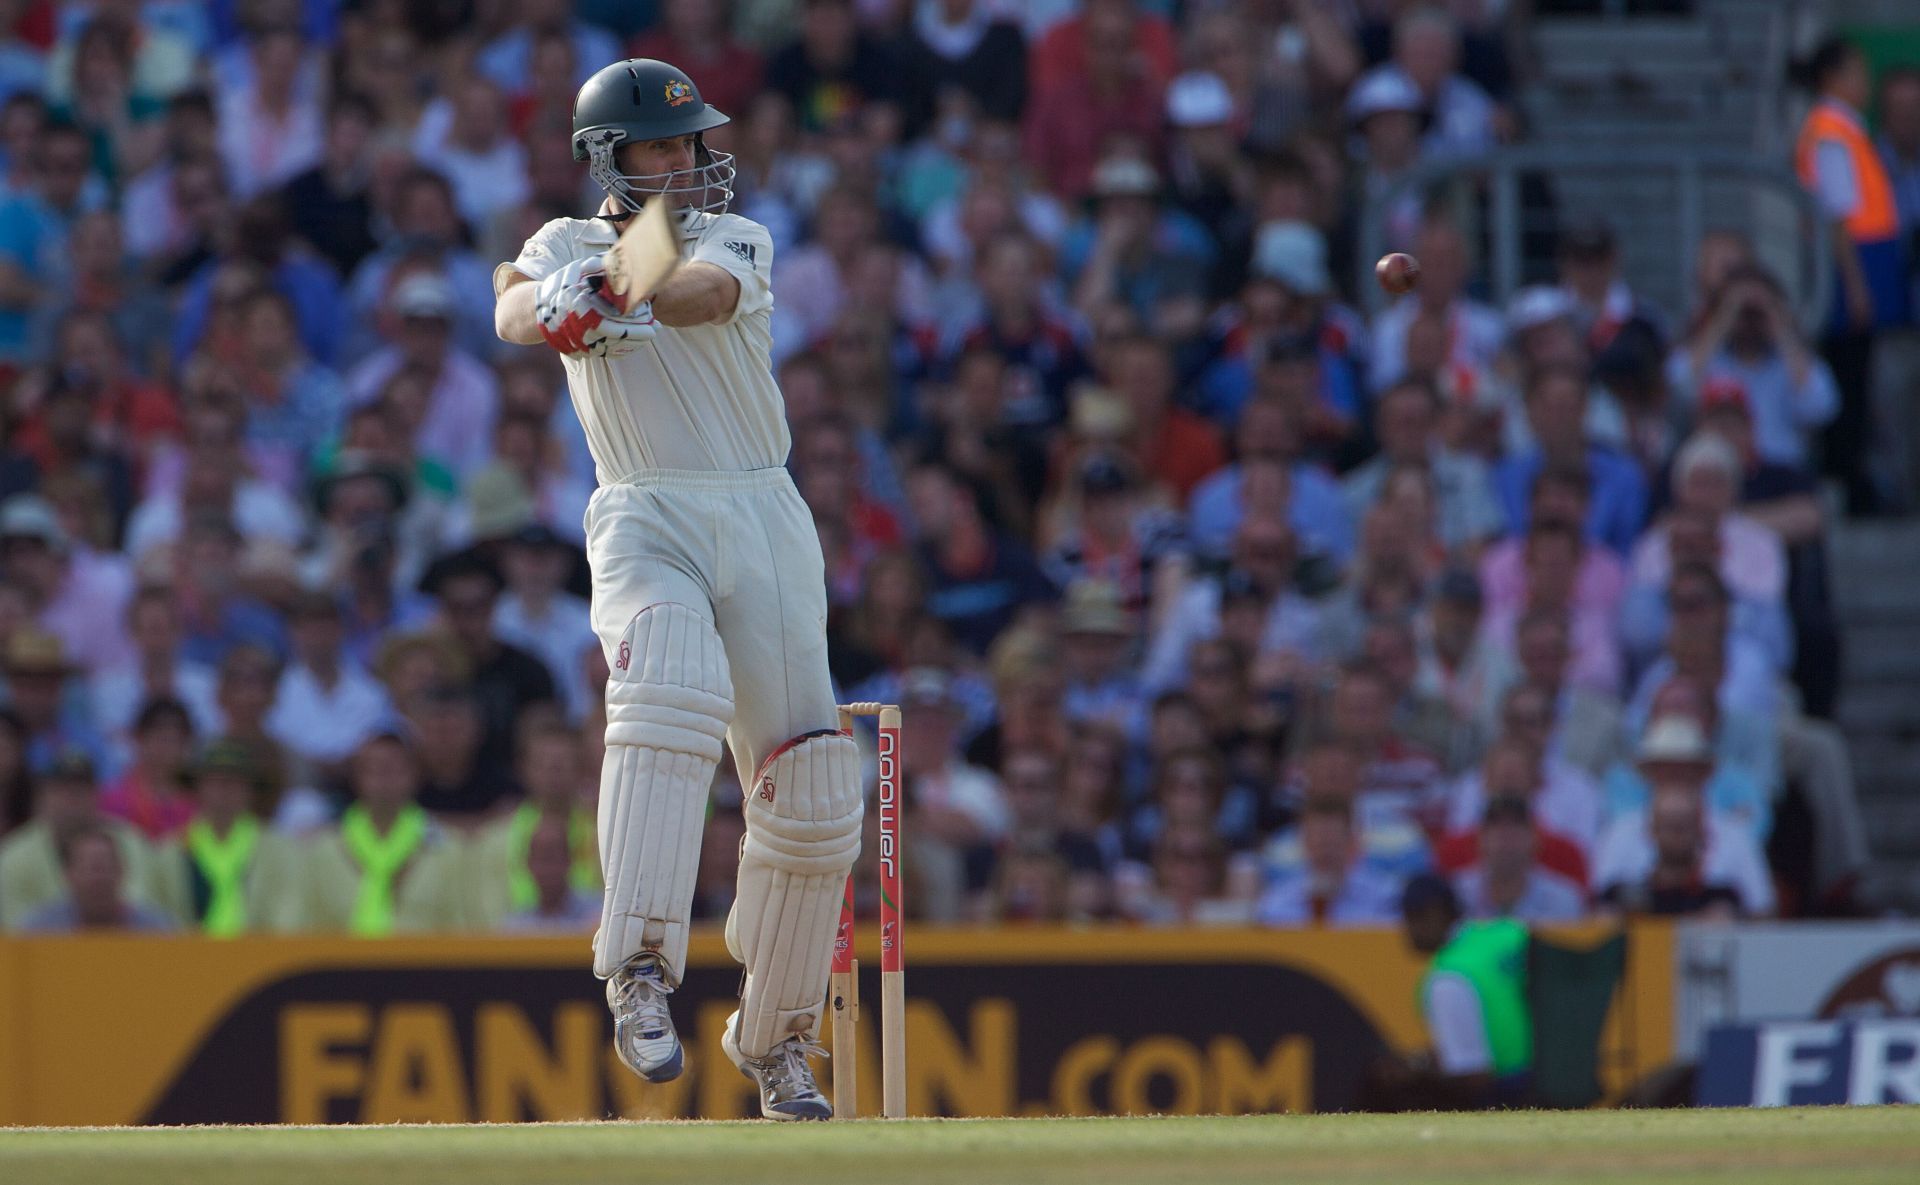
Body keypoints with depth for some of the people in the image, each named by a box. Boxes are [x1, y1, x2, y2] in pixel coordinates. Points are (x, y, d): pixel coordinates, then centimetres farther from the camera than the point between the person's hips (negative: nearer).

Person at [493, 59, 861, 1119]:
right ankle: (640, 970, -39)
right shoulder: (567, 245, 12)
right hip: (642, 524, -3)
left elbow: (708, 292, -15)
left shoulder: (736, 239, 9)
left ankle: (776, 1042, 19)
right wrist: (555, 299, -34)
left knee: (811, 791, 1)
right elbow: (518, 313, -10)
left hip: (763, 517, 3)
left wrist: (593, 299, -33)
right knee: (670, 692, -34)